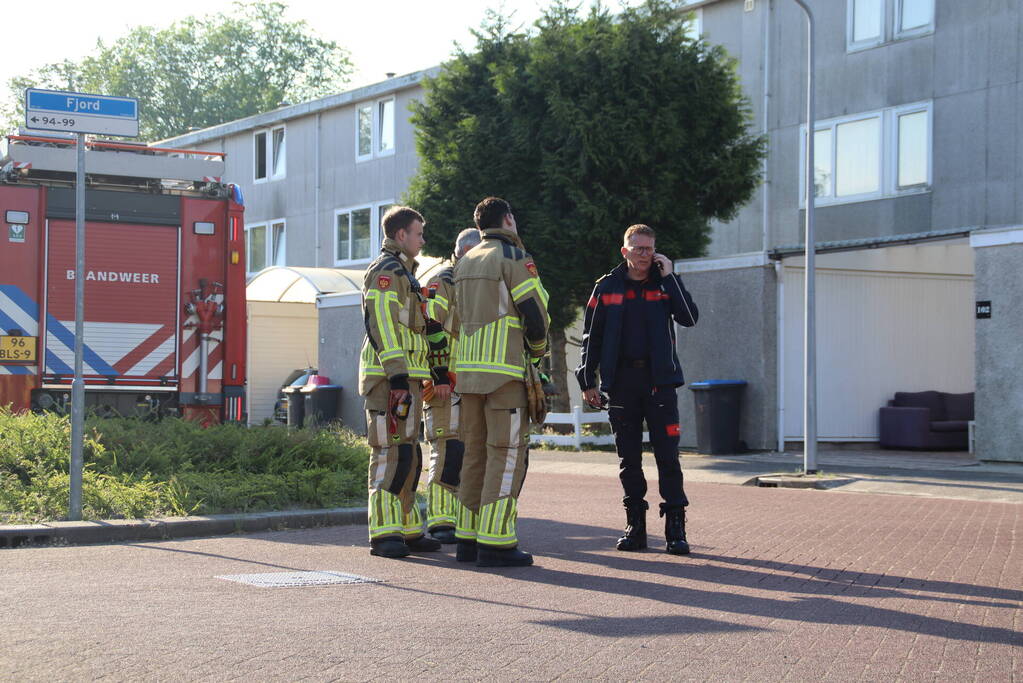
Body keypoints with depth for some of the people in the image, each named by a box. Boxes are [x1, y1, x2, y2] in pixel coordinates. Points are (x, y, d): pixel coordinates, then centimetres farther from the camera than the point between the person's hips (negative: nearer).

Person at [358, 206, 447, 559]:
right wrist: (397, 376, -25)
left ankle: (408, 530, 17)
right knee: (391, 453, -11)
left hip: (406, 379, 11)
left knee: (408, 456, 12)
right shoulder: (385, 271, -9)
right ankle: (384, 535, -11)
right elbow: (383, 326, -19)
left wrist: (438, 373, 25)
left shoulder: (403, 273, 24)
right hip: (389, 379, -11)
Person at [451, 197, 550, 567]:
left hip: (468, 369, 8)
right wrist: (537, 349, 6)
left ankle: (467, 538, 13)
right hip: (505, 370, -8)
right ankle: (495, 542, -10)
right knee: (507, 453, -6)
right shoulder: (513, 257, -7)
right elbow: (534, 313, -12)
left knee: (475, 452, 12)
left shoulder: (464, 262, 17)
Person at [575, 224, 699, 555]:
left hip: (659, 380, -1)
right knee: (628, 457, 5)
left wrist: (669, 277, -9)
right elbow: (591, 336, 9)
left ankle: (675, 527, -3)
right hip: (622, 380, 1)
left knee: (667, 455, -5)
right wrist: (588, 381, 4)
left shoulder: (664, 283, 7)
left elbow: (689, 317, -9)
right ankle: (635, 525, 12)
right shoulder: (607, 287, 7)